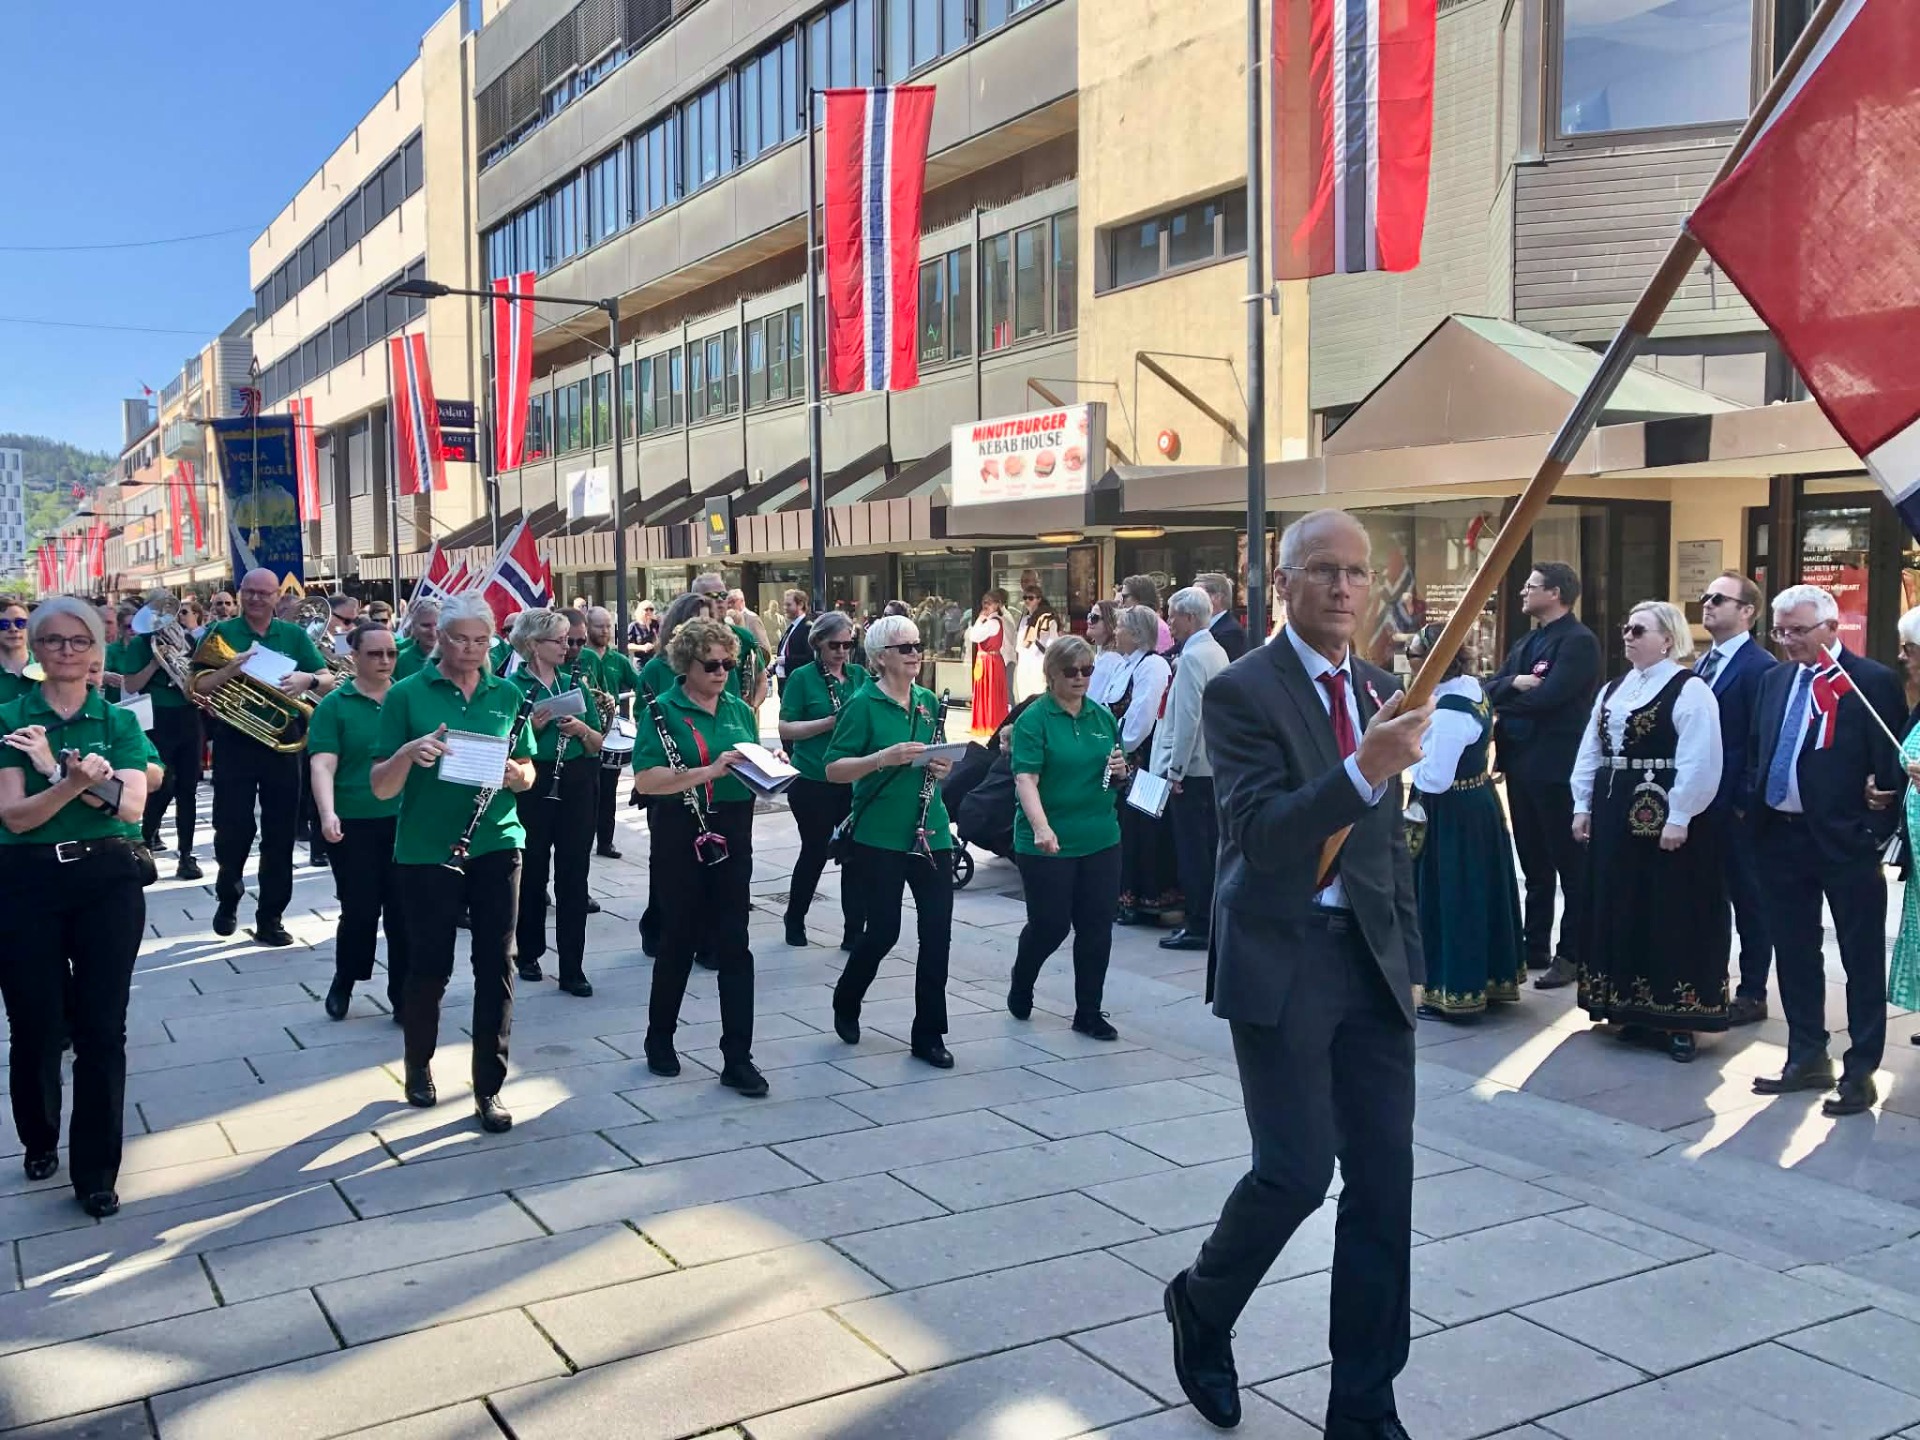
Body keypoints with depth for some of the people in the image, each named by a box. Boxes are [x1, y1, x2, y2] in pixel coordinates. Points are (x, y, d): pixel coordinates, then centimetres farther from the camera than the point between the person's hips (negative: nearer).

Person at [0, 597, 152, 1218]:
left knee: (101, 1028, 0)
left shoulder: (118, 721, 4)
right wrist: (75, 782, -28)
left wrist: (57, 771, -20)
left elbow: (132, 806, -9)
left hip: (108, 880, 0)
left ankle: (96, 1172, 8)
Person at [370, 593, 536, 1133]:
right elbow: (381, 788, -4)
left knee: (496, 966, 1)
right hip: (426, 851, -2)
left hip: (496, 845, 2)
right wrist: (408, 753, -24)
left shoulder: (508, 695, 6)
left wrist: (516, 773, -10)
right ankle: (419, 1065, 33)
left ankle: (489, 1086, 12)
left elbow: (528, 774, 13)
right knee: (430, 966, 8)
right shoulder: (407, 695, -2)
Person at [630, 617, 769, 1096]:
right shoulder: (662, 710, -6)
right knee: (679, 940, 9)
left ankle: (738, 1058, 6)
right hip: (681, 840, -4)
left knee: (734, 946, 1)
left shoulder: (740, 710, 10)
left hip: (732, 839, 4)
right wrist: (709, 771, -28)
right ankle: (660, 1039, 30)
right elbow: (645, 780, -18)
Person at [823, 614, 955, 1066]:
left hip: (931, 833, 5)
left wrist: (944, 768, -1)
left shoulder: (929, 701, 9)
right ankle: (846, 1003, 30)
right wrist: (884, 758, -25)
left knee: (937, 931, 3)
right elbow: (834, 770, -11)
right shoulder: (863, 705, -7)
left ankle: (928, 1034, 15)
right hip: (880, 838, -5)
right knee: (883, 931, 0)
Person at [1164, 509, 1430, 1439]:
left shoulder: (1380, 690, 11)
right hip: (1282, 960, -6)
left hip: (1370, 958, 6)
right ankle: (1201, 1305, 24)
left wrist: (1406, 953, 15)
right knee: (1297, 1170, -7)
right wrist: (1363, 770, -34)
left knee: (1384, 1180, 6)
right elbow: (1261, 834, -22)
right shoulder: (1242, 691, -9)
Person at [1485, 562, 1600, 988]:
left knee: (1571, 865, 2)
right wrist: (1513, 683, -14)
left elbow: (1547, 697, -22)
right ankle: (1534, 948, 24)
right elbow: (1491, 689, 7)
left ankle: (1572, 956, 8)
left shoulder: (1578, 641, -11)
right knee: (1533, 864, 15)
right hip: (1521, 765, 9)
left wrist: (1504, 701, -6)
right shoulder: (1524, 643, 16)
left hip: (1557, 768, -9)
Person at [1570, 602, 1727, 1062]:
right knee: (1621, 911, 10)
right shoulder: (1613, 690, 13)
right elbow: (1590, 752, 14)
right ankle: (1633, 1009, 21)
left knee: (1671, 916, 0)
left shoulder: (1689, 689, -9)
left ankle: (1676, 1019, 9)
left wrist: (1679, 818, -20)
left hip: (1664, 817, -7)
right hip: (1615, 815, 7)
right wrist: (1583, 806, 9)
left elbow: (1699, 761, -16)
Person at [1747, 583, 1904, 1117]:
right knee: (1794, 953, 14)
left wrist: (1878, 827, -13)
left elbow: (1890, 762, -8)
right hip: (1781, 836, 6)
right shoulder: (1774, 679, 10)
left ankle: (1860, 1071, 14)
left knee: (1862, 959, 5)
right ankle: (1808, 1059, 27)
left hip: (1844, 839, -6)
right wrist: (1754, 808, 6)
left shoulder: (1872, 681, -8)